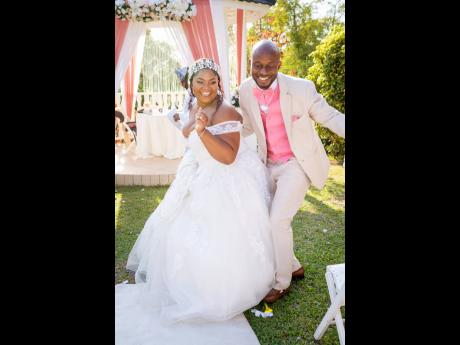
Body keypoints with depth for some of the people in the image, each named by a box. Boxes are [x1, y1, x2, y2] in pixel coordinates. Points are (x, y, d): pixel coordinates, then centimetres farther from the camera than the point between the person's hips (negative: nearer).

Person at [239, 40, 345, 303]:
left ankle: (282, 282, 12)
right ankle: (294, 266, 36)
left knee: (278, 221, -12)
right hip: (269, 165, 6)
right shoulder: (246, 91, -6)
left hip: (298, 163, -6)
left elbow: (330, 116, -10)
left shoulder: (301, 88, -20)